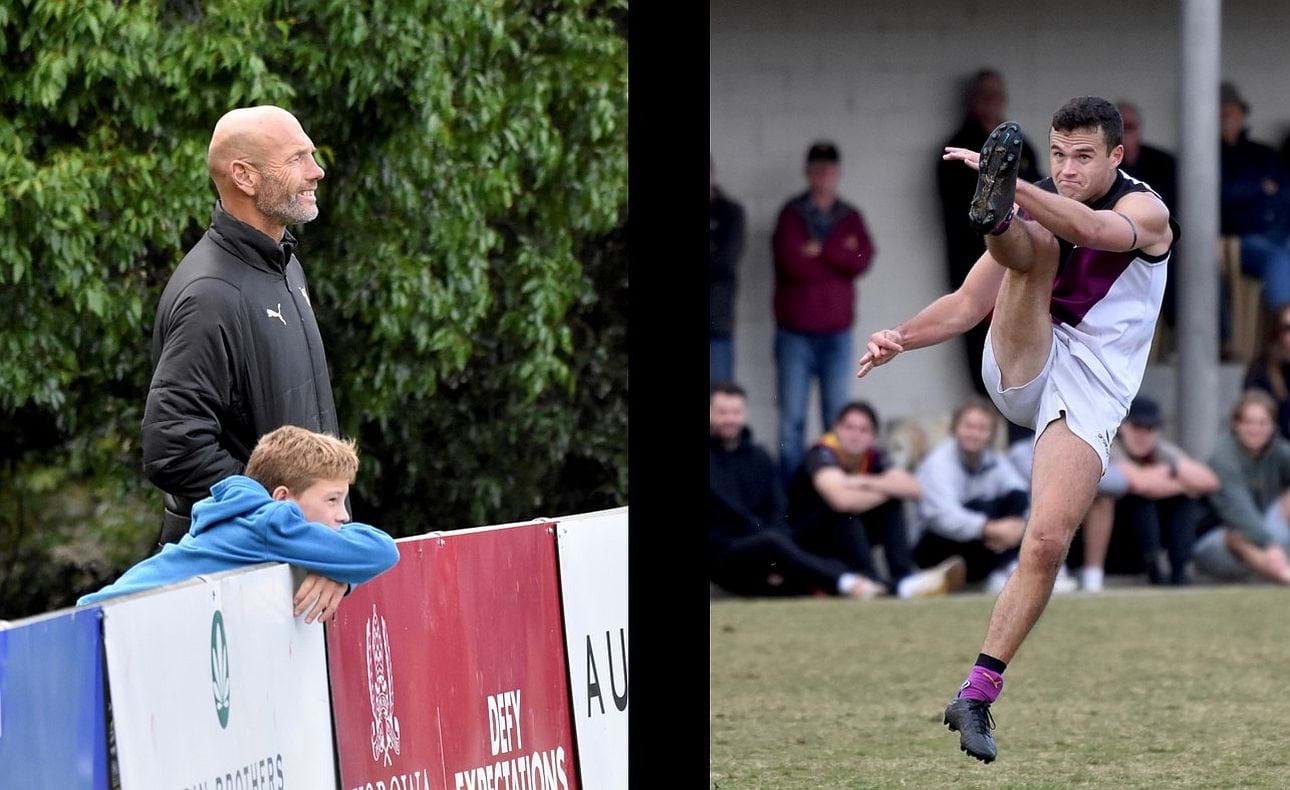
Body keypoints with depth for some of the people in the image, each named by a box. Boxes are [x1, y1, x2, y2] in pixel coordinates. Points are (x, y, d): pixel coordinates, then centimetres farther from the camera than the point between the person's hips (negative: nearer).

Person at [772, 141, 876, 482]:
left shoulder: (850, 217, 11)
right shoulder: (791, 215, 2)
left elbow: (862, 261, -5)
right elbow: (793, 263, -13)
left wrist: (819, 252, -10)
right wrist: (839, 255, -5)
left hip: (836, 333, 3)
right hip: (795, 332, -3)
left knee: (837, 415, 2)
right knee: (792, 416, -4)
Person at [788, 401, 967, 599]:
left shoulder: (873, 456, -3)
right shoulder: (822, 454, -22)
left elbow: (913, 488, -17)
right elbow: (841, 499, -41)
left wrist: (868, 483, -27)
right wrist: (885, 490, -24)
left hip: (850, 534, 7)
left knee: (894, 503, -11)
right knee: (846, 509, -33)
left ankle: (904, 574, -25)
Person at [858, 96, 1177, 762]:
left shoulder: (1146, 212, -3)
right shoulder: (1041, 207, 11)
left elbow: (1095, 229, -28)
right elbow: (967, 304, 12)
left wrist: (1016, 186, -43)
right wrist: (901, 337, -7)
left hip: (1091, 391, -3)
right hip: (1023, 369, 3)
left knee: (1048, 543, -18)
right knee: (1035, 245, -20)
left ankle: (978, 695, -11)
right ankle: (992, 210, -57)